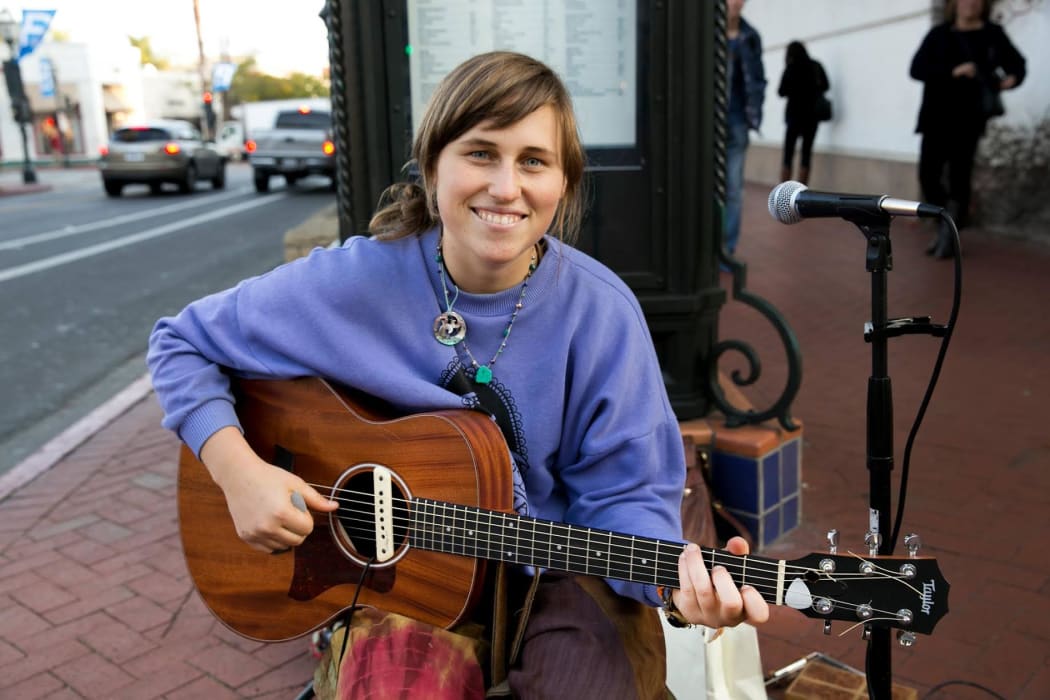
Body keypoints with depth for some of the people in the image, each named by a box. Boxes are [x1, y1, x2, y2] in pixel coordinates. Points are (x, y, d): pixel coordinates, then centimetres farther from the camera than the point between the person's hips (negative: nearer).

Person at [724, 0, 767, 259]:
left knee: (733, 189, 4)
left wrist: (754, 115, 0)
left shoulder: (750, 37, 9)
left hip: (736, 122, 3)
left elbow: (757, 80, 12)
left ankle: (727, 250, 11)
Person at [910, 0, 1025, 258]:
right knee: (928, 175, -2)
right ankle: (948, 223, 21)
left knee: (959, 176, -6)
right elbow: (917, 69, -4)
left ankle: (949, 234, 6)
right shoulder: (939, 34, 7)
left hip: (968, 118, -1)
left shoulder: (993, 34, 6)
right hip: (936, 117, 2)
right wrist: (953, 72, -17)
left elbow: (1015, 62, 8)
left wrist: (1013, 77, -16)